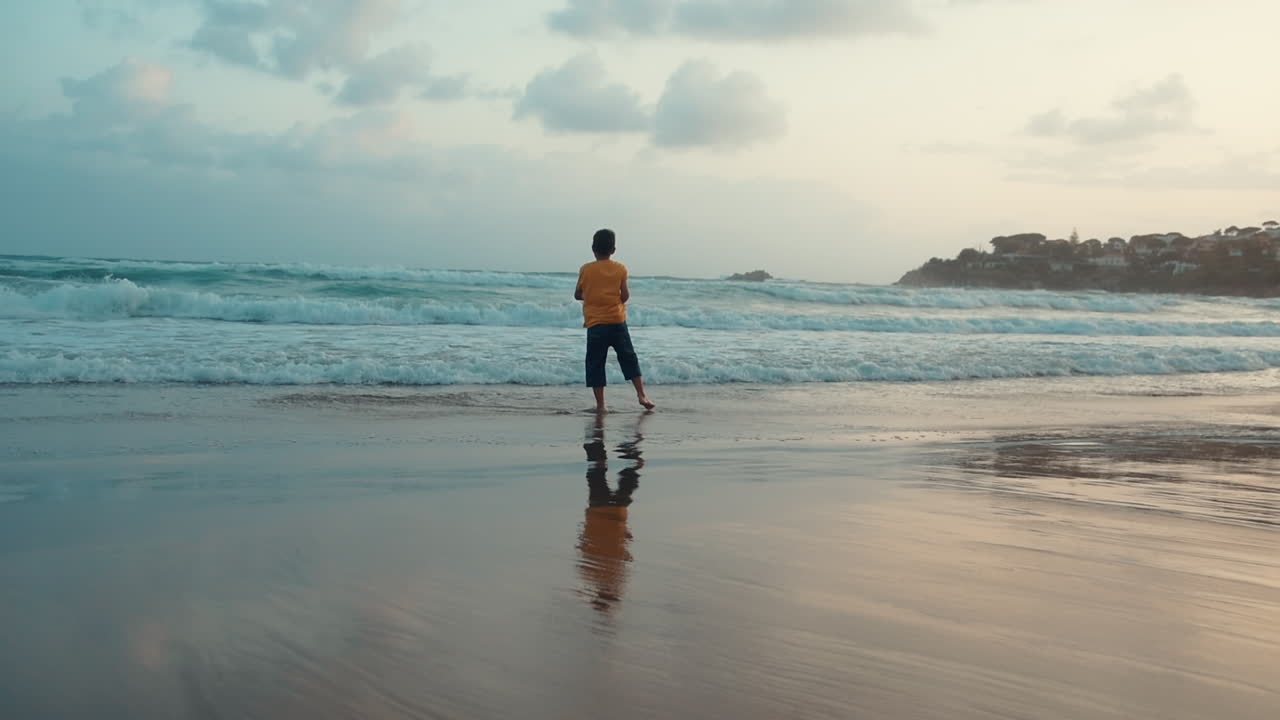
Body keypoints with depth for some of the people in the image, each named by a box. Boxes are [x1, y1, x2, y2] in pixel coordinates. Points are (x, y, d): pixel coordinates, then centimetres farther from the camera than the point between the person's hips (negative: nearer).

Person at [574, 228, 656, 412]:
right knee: (629, 359, 13)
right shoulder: (620, 269, 0)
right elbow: (625, 296, -2)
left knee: (595, 364, 5)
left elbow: (577, 295, 7)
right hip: (617, 322, 1)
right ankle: (642, 395, 7)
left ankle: (600, 404, 1)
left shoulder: (586, 270, -1)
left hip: (595, 324, -1)